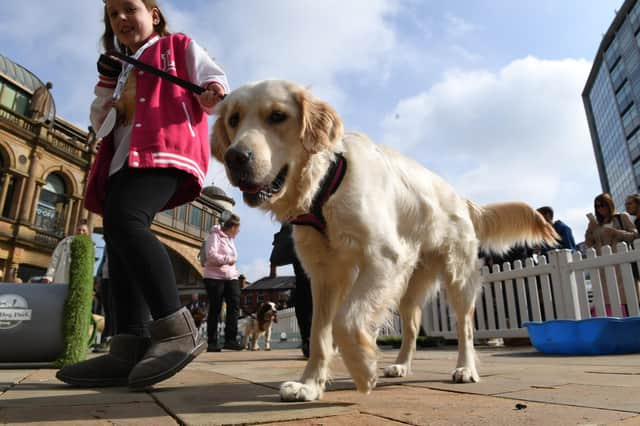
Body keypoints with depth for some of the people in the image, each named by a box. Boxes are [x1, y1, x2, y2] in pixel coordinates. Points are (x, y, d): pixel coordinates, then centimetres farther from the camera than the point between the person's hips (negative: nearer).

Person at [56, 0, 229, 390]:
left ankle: (178, 330, -32)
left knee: (126, 221, -30)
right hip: (124, 159, 8)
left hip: (165, 149, -8)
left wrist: (213, 93, -20)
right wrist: (107, 83, 14)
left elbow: (213, 78, 4)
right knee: (118, 236, -7)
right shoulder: (122, 68, 34)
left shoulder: (179, 47, 18)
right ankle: (130, 348, -11)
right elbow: (101, 123, 30)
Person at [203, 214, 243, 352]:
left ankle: (230, 339, -3)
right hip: (215, 278, -7)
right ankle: (212, 342, 7)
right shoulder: (215, 236, -5)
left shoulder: (230, 239, 20)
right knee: (215, 310, -2)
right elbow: (211, 255, -19)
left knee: (234, 306, -6)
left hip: (231, 278, 7)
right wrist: (228, 259, -10)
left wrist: (235, 272, 15)